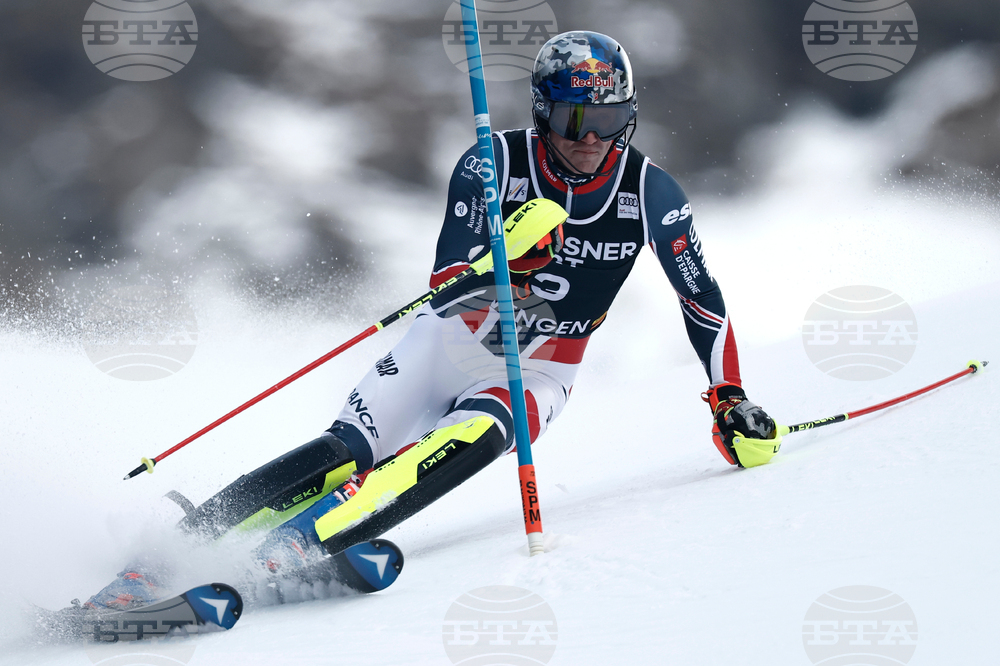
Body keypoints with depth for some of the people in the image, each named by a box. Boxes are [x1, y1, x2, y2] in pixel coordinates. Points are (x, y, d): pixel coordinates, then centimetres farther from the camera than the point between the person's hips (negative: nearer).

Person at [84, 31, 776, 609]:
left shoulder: (649, 191, -10)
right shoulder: (497, 162, -14)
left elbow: (704, 299, 3)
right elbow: (445, 285, -19)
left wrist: (730, 399, -1)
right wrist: (504, 258, -40)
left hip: (538, 372, 0)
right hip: (456, 338, 0)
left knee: (468, 439, -33)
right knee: (351, 450, -24)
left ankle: (284, 549, -47)